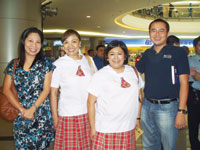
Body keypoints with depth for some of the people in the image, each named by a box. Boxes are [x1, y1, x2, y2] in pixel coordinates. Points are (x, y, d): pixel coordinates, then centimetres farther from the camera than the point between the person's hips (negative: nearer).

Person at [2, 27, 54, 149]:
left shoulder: (45, 63, 0)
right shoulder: (13, 64, 5)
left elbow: (46, 89, -4)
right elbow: (6, 90, 2)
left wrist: (32, 109, -12)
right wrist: (21, 109, -8)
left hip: (41, 114, -1)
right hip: (20, 115, 2)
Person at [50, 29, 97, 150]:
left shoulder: (89, 60, 7)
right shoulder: (58, 64, -2)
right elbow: (53, 92, 0)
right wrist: (55, 117, -2)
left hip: (89, 113, 3)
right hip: (68, 115, -3)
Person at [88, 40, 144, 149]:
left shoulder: (134, 72, 7)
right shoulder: (100, 76, -6)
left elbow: (138, 97, 15)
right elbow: (91, 102, -6)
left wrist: (138, 118, 13)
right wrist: (92, 128, -7)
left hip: (128, 129, 4)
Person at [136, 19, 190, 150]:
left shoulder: (178, 52, -5)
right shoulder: (147, 54, 9)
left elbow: (183, 82, -9)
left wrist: (181, 111, -14)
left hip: (167, 107, -4)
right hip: (147, 106, 5)